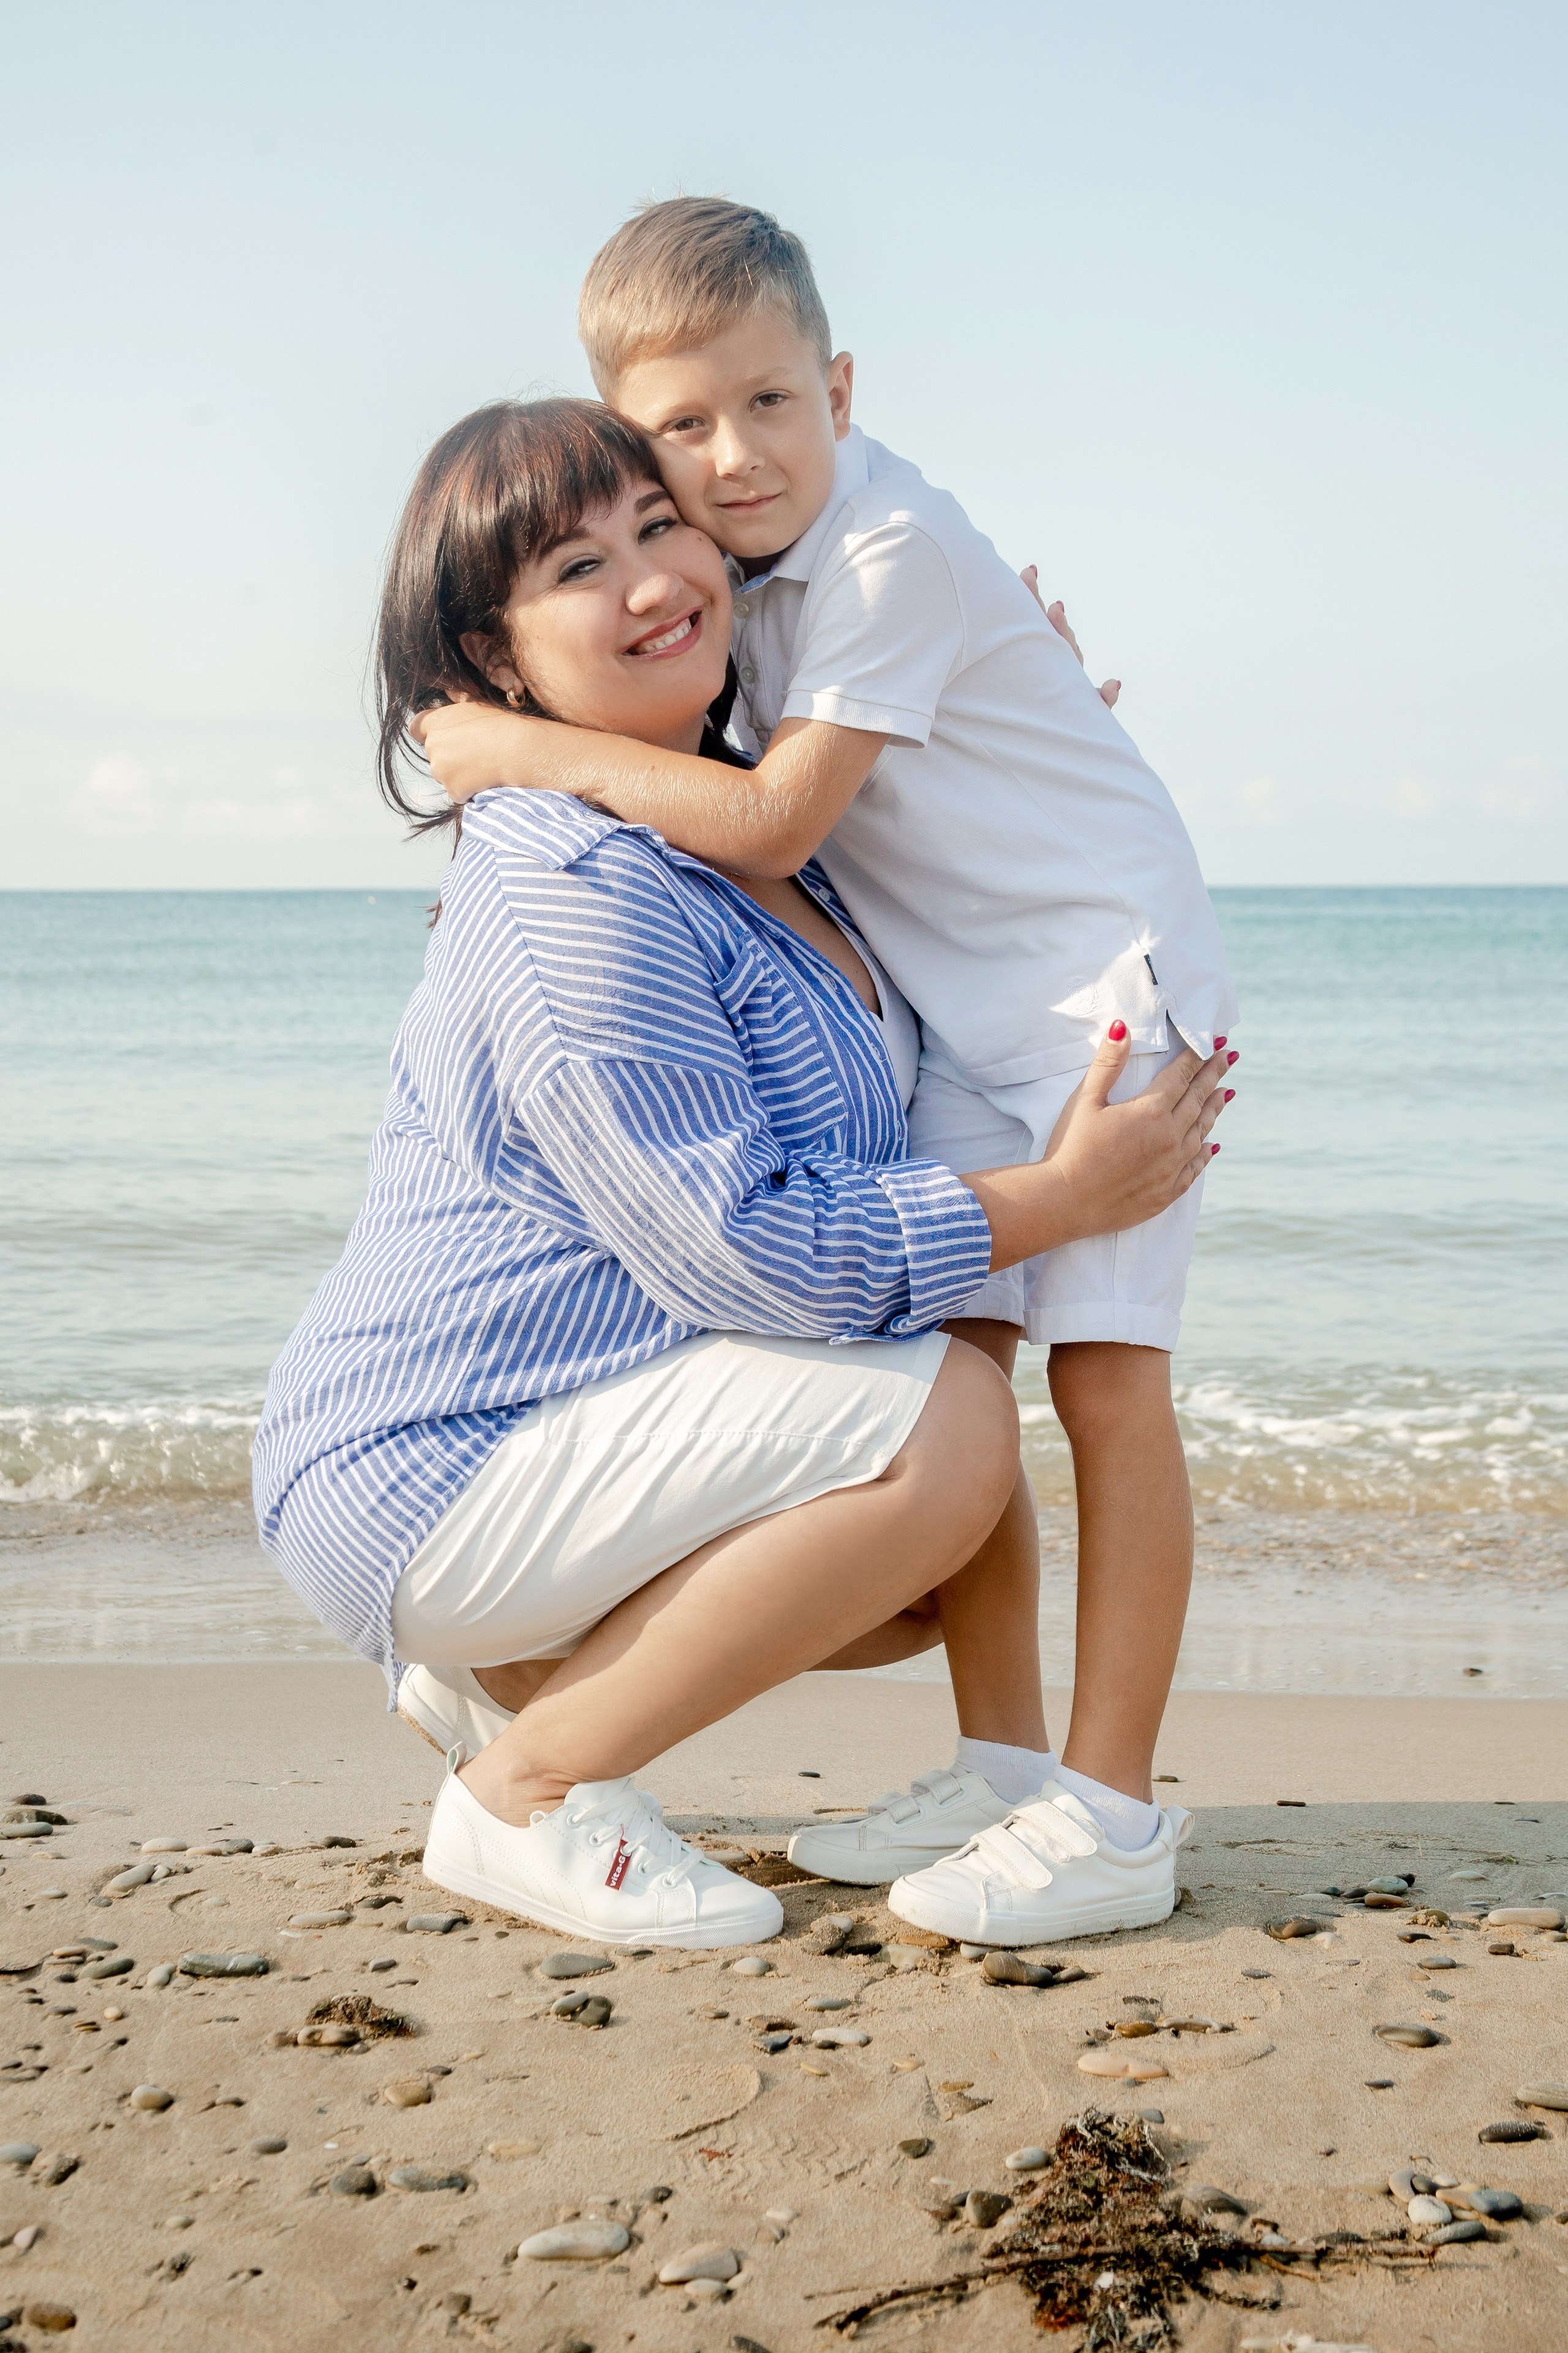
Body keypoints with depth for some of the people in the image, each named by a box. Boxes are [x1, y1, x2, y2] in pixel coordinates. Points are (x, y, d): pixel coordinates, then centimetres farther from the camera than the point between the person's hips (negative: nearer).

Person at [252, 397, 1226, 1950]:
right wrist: (1059, 1198, -18)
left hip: (565, 1429, 10)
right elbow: (745, 1250, -25)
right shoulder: (573, 892, -23)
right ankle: (529, 1792, -12)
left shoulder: (736, 820, 8)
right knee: (943, 1426, -23)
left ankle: (514, 1666, 13)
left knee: (962, 1573, 15)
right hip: (437, 1468, -10)